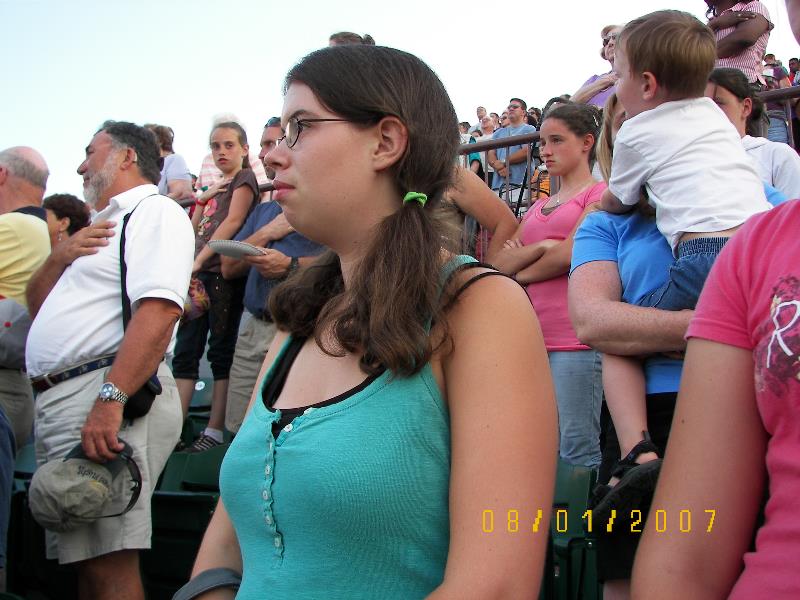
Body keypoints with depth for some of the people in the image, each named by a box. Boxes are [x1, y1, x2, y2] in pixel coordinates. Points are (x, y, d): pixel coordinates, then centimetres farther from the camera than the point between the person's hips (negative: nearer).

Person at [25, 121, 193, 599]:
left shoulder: (155, 213, -2)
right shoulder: (102, 226, 29)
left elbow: (159, 310, -19)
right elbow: (38, 305, 30)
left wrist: (110, 399, -29)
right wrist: (60, 257, 9)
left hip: (107, 392, -10)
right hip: (58, 398, 10)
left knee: (107, 560, -11)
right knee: (85, 558, 11)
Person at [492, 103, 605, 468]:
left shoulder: (599, 194, 3)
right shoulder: (538, 208, 24)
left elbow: (570, 254, -9)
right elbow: (499, 262, 12)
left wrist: (520, 274, 6)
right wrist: (540, 247, -7)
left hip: (574, 339, -7)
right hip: (533, 337, 7)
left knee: (575, 452, -8)